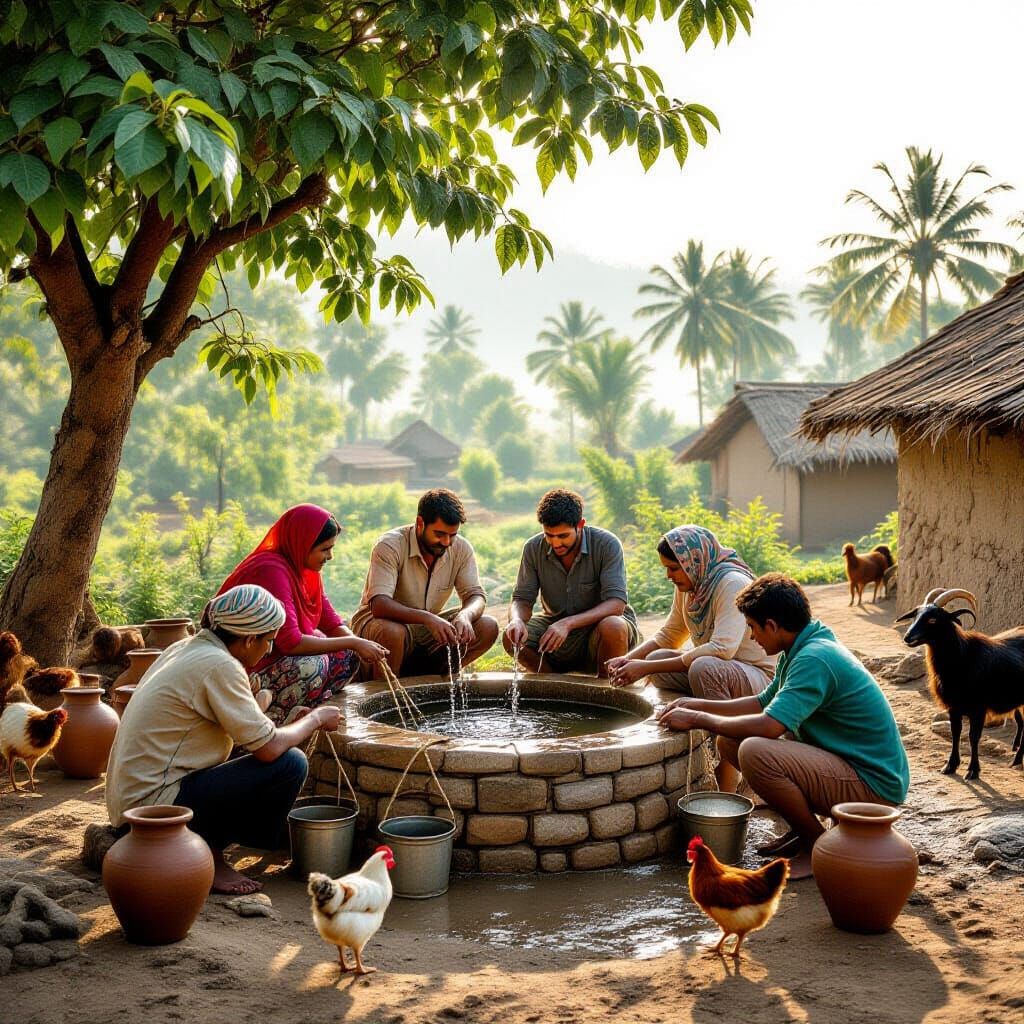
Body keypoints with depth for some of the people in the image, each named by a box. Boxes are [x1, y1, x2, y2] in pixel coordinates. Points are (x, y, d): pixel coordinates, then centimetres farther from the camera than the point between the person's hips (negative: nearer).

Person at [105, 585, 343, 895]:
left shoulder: (185, 649, 10)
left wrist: (295, 724, 17)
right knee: (289, 764, -15)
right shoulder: (219, 666, -18)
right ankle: (210, 856, -4)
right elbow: (269, 747, -19)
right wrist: (316, 719, -2)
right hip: (153, 805, -10)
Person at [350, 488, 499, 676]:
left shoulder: (461, 548, -6)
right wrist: (427, 618, -47)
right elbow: (379, 605, -32)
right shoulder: (389, 546, -22)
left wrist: (464, 616, -33)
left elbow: (476, 596, -7)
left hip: (428, 627, 5)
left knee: (488, 628, -14)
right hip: (377, 621, -5)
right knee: (393, 633, -40)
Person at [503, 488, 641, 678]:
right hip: (556, 624, 3)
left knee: (612, 627, -37)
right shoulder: (533, 548, -9)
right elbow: (522, 600, -5)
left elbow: (616, 603, -27)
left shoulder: (607, 545, -20)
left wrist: (568, 624, -40)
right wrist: (517, 620, -31)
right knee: (513, 638, -22)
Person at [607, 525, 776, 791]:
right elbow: (668, 635, 15)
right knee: (658, 659, -11)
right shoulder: (687, 586, 4)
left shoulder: (732, 583, -22)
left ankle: (727, 781, -25)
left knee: (703, 667, -35)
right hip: (716, 672, 8)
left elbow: (722, 649, -32)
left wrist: (647, 668, -31)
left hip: (759, 678, -8)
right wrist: (628, 659, -5)